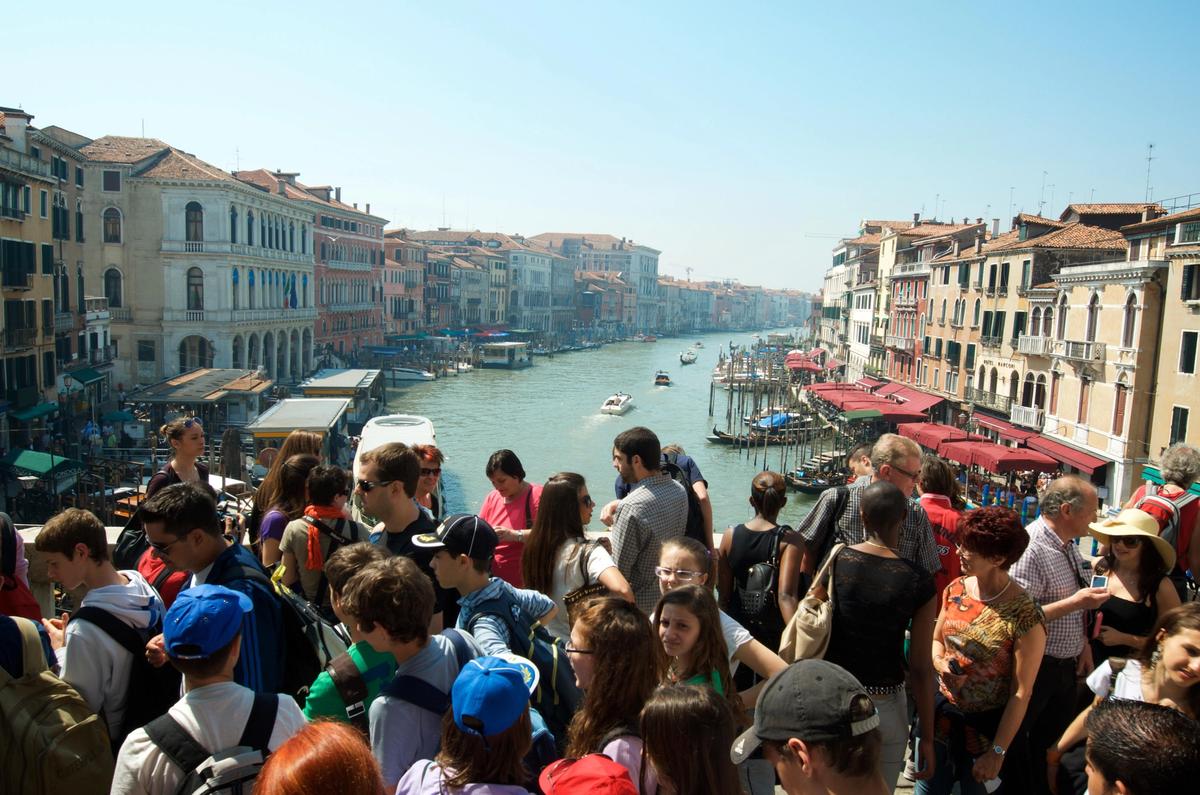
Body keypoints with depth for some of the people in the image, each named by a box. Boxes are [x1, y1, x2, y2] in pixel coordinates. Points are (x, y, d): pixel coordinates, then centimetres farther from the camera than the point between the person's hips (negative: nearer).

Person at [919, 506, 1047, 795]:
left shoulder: (1023, 616, -21)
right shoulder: (955, 590, -5)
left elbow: (1021, 693, -17)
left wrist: (997, 752, -15)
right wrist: (940, 663, -11)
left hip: (987, 725, -5)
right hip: (942, 714, 5)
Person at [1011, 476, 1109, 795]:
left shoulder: (1068, 544, 6)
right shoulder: (1031, 548, -25)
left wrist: (1083, 644, 11)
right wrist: (1075, 603, -29)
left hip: (1067, 666, 9)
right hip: (1035, 669, -9)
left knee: (1054, 743, 22)